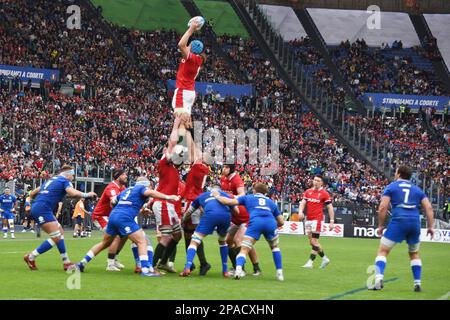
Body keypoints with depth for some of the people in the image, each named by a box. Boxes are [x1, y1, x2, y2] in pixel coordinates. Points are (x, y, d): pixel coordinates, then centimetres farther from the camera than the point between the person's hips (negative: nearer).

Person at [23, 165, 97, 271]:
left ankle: (66, 262, 14)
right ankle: (31, 257, -2)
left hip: (36, 208, 10)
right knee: (56, 237, -8)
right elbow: (73, 193, -19)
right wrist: (87, 195, -5)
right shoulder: (64, 181, 1)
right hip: (43, 209, -10)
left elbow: (32, 194, 25)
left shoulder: (51, 180, 24)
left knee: (60, 232, 15)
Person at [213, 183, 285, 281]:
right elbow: (281, 222, 32)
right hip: (270, 222, 2)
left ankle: (238, 269, -27)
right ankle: (279, 273, 20)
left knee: (244, 250, 1)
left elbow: (229, 202, 17)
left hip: (255, 222, -2)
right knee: (275, 247, 29)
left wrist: (217, 196, 34)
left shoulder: (248, 197, 28)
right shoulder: (271, 202, 35)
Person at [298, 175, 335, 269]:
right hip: (308, 219, 6)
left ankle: (310, 262, -6)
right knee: (312, 242, 11)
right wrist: (300, 211, -17)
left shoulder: (324, 194, -4)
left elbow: (330, 208, -3)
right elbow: (303, 203, 4)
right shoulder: (308, 192, 10)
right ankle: (324, 258, 25)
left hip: (317, 219, -6)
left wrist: (332, 221, -8)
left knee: (314, 241, -9)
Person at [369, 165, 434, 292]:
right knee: (414, 253, 23)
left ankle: (378, 280, -16)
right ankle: (417, 283, 17)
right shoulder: (417, 189, 20)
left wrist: (380, 226, 7)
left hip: (398, 221, -3)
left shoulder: (391, 187, 10)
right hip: (415, 222, 4)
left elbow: (383, 207, -1)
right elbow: (429, 208, 10)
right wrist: (430, 227, 12)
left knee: (382, 251, 2)